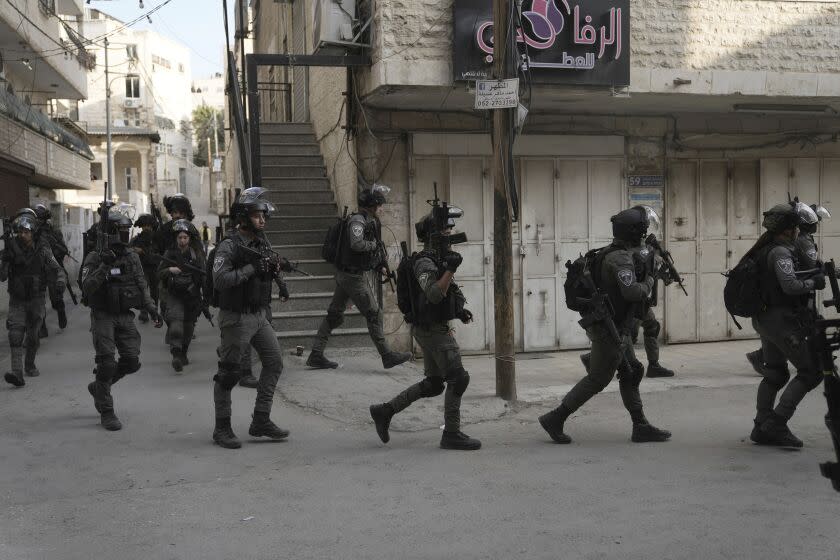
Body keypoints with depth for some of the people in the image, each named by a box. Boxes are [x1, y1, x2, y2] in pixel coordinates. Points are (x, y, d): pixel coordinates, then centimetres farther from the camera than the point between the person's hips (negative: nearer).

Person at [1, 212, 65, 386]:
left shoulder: (43, 252, -3)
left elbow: (56, 269, -3)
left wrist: (60, 280, -25)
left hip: (36, 300, 1)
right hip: (17, 301, -1)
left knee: (33, 336, 12)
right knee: (15, 336, -15)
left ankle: (30, 365, 36)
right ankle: (17, 373, -23)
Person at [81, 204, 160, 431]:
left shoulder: (132, 258, 7)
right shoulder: (94, 259, -8)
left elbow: (143, 287, 15)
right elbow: (87, 288, -20)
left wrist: (152, 309, 5)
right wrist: (104, 266, -30)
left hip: (125, 316, 5)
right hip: (103, 316, -5)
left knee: (131, 361, 0)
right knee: (106, 363, -9)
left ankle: (98, 387, 26)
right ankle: (106, 412, 3)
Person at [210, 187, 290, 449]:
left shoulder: (263, 243, 9)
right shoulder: (229, 246, -15)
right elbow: (219, 280, -26)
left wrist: (274, 270, -5)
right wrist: (251, 268, -27)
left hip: (259, 315, 8)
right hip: (236, 317, -8)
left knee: (274, 363, 6)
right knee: (229, 373, 0)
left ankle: (261, 421, 14)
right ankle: (222, 429, 12)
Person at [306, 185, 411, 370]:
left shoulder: (368, 221, 14)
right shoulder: (357, 220, -17)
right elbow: (356, 244, -34)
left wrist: (380, 266, 14)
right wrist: (374, 244, -17)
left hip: (344, 274, 10)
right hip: (354, 276, -10)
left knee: (334, 314, 10)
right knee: (374, 314, -2)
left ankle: (316, 355, 13)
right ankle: (387, 356, 6)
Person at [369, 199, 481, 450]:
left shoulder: (439, 259, 15)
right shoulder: (424, 262, -17)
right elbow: (434, 294, -30)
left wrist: (459, 310, 14)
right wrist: (450, 270, -31)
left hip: (432, 329, 10)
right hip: (434, 329, -10)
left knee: (433, 384, 14)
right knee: (458, 379, -5)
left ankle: (384, 411, 17)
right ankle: (451, 434, 4)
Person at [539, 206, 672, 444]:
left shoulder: (609, 253, 10)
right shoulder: (620, 258, -21)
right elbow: (631, 292, -32)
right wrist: (649, 280, -13)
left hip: (615, 328, 10)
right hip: (611, 329, -10)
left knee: (631, 373, 13)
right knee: (597, 380, -2)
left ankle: (641, 427, 18)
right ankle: (555, 419, 4)